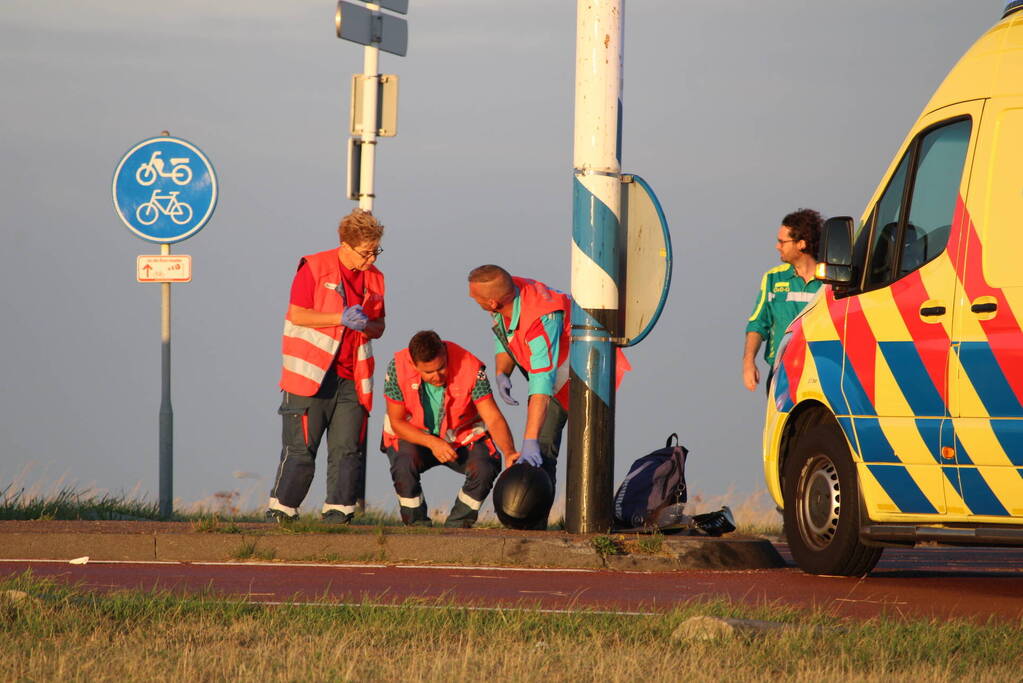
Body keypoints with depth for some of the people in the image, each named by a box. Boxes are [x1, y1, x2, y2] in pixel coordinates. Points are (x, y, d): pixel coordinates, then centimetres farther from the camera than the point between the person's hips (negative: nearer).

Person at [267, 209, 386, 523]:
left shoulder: (374, 278, 13)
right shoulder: (314, 268, -4)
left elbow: (379, 328, 18)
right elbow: (297, 314, -10)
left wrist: (366, 324, -6)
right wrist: (341, 318, -16)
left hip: (351, 379, 5)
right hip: (312, 376, -5)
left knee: (348, 449, 0)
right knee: (300, 447, -5)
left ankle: (338, 510, 6)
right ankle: (281, 511, 1)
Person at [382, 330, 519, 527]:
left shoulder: (470, 368, -25)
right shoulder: (398, 368, -23)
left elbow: (493, 418, -24)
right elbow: (396, 421, -14)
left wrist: (509, 452, -42)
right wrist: (432, 443, -29)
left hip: (462, 437, 1)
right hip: (413, 435, -1)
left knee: (485, 468, -28)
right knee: (404, 465, -34)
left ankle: (457, 525, -2)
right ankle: (416, 524, -7)